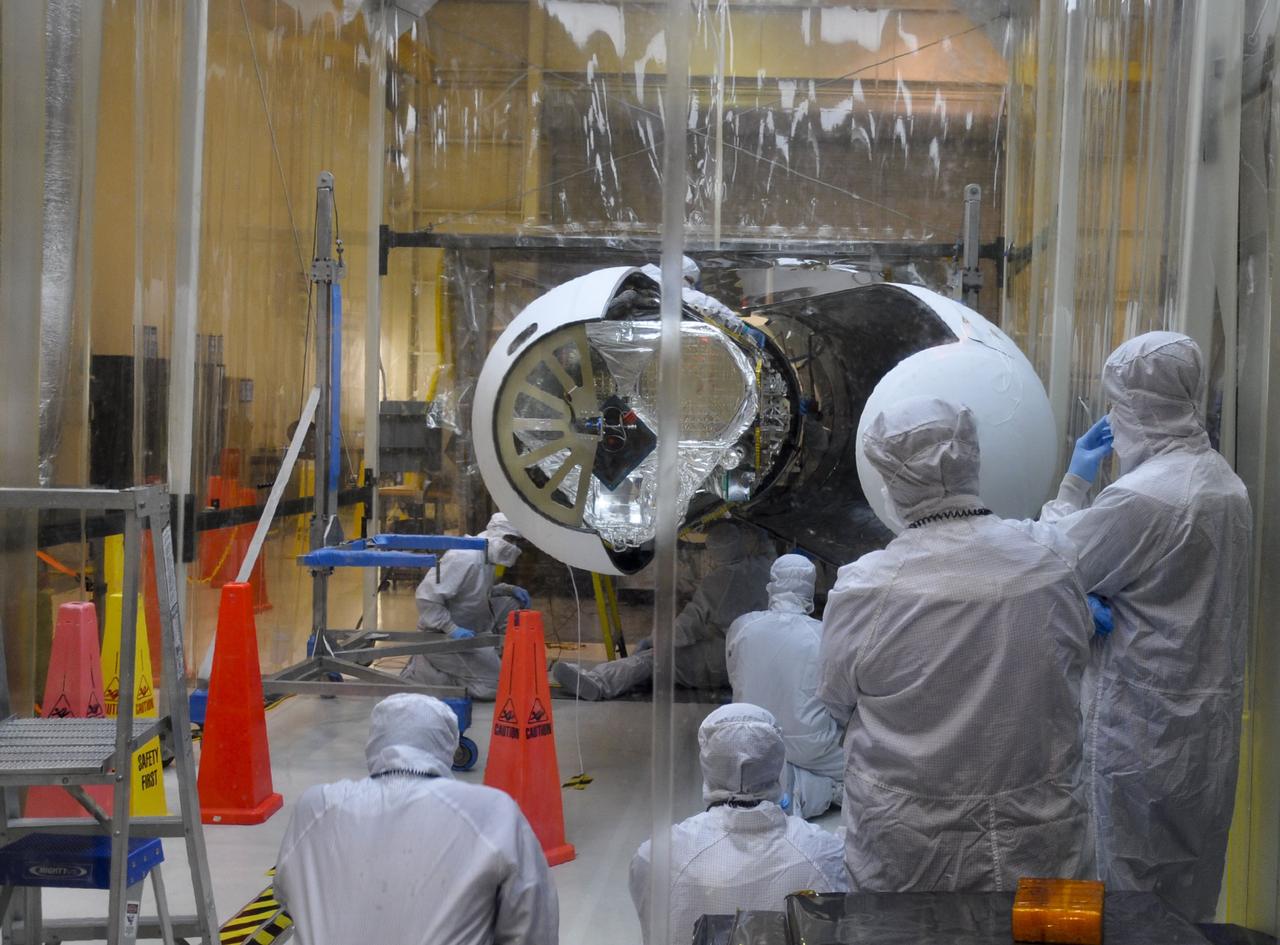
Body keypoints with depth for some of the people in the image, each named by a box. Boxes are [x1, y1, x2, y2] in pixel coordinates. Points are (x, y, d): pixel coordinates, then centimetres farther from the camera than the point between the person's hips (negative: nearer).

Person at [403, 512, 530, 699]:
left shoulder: (485, 557, 6)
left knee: (510, 603, 6)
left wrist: (509, 589, 7)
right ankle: (420, 672, -4)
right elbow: (426, 596, -28)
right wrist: (451, 629, -29)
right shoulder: (465, 557, -24)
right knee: (495, 685, -14)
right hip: (443, 636, -10)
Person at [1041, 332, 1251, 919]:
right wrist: (1099, 603, 3)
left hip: (1143, 731, -8)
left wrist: (1073, 483, -2)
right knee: (1192, 894, 20)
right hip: (1211, 722, 8)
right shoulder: (1227, 484, 6)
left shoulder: (1140, 497, -24)